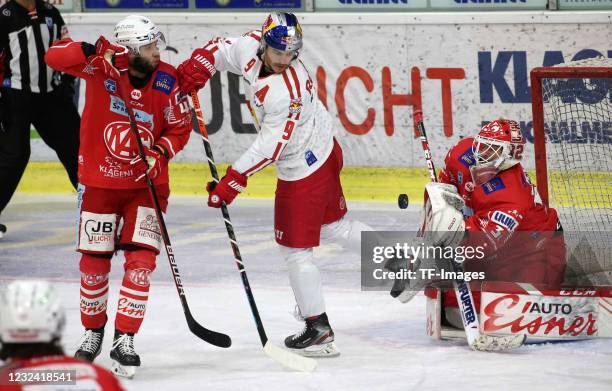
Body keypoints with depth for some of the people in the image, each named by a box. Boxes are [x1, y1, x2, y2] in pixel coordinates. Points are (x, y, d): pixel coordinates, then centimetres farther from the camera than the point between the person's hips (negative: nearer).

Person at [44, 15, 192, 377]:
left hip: (146, 182, 1)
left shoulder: (167, 79, -9)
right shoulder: (101, 66, -14)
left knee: (141, 261, -10)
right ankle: (93, 330, 30)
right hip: (99, 181, -1)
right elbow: (55, 57, -26)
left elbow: (180, 126, 1)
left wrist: (161, 152, -17)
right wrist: (94, 51, -40)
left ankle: (124, 340, -1)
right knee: (94, 262, 6)